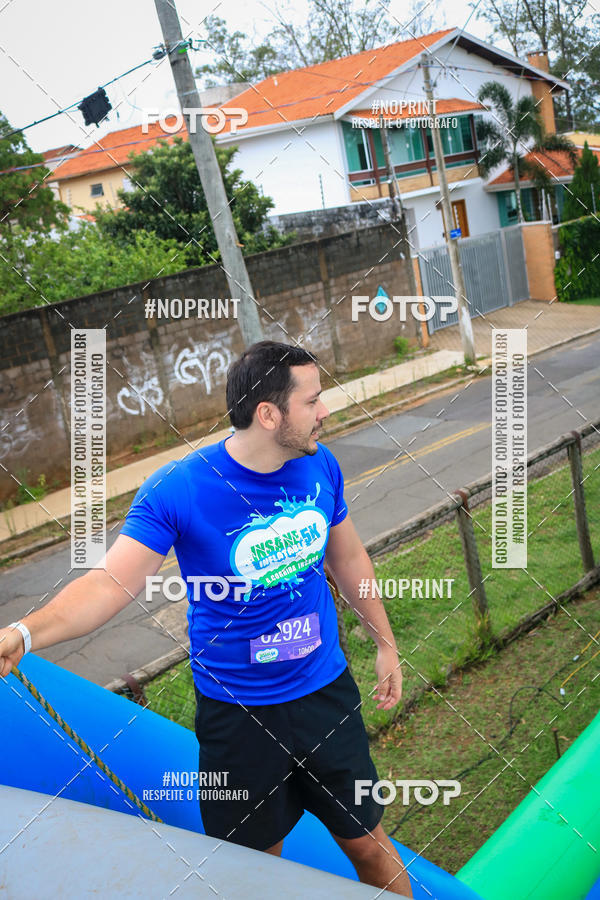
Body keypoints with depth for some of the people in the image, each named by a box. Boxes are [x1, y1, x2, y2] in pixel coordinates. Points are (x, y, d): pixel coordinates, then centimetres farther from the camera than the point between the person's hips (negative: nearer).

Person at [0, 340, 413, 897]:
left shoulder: (319, 465, -7)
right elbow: (113, 581, -25)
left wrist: (384, 642, 16)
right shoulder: (177, 489, -21)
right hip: (235, 712, -3)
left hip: (326, 691, 3)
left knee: (369, 844, 18)